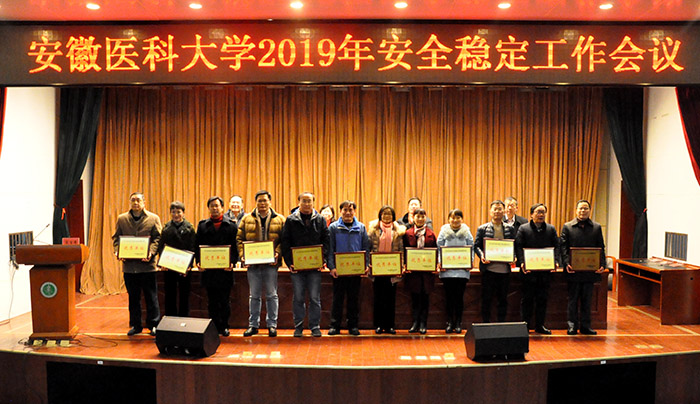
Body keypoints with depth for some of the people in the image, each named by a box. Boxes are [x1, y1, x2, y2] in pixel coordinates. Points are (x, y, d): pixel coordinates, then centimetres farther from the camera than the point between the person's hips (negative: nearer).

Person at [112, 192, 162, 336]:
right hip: (128, 264, 2)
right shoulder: (121, 219, 10)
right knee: (133, 297, 12)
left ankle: (153, 325, 15)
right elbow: (116, 237, 11)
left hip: (147, 264, -2)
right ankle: (135, 325, 23)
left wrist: (151, 252, -16)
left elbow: (158, 238, -1)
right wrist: (118, 251, -6)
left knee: (151, 297, 4)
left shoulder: (153, 218, 2)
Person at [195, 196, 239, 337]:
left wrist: (232, 262, -12)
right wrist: (198, 261, -6)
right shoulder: (202, 225, 10)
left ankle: (224, 326, 17)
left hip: (225, 269, -1)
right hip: (208, 269, 2)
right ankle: (215, 327, 16)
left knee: (225, 301, 5)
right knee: (212, 301, 7)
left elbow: (235, 246, 1)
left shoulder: (231, 225, 4)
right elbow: (198, 246, 8)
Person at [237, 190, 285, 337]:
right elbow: (240, 239, 6)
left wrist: (277, 254, -14)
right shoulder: (247, 219, 8)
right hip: (252, 263, 1)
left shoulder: (279, 219, 4)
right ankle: (253, 325, 18)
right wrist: (242, 255, -8)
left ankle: (272, 325, 13)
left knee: (272, 295, 4)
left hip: (271, 264, -1)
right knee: (254, 295, 9)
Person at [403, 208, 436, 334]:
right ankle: (415, 323, 13)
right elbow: (404, 251, 3)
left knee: (425, 296, 4)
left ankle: (423, 324, 12)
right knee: (414, 296, 4)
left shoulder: (431, 234, 6)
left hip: (427, 270, 1)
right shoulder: (408, 233, 3)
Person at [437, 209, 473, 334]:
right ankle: (449, 322, 14)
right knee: (449, 296, 4)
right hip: (447, 270, 0)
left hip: (462, 270, 0)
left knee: (459, 296, 2)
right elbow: (439, 248, 5)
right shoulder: (444, 231, 7)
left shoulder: (466, 232, 8)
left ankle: (458, 323, 12)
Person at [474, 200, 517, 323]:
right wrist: (481, 256, -15)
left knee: (503, 299, 8)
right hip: (489, 268, -2)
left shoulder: (510, 229, 9)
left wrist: (513, 257, -9)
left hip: (504, 268, 2)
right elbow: (476, 245, 3)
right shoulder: (482, 228, 4)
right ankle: (486, 323, 13)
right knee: (486, 298, 3)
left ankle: (501, 324, 18)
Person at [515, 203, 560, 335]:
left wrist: (555, 261, -11)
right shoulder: (523, 229, 1)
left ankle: (540, 325, 18)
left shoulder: (551, 229, 10)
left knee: (542, 298, 9)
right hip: (528, 269, -3)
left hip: (545, 269, 3)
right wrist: (522, 262, -18)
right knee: (527, 298, 4)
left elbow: (556, 246, 5)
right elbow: (518, 247, -5)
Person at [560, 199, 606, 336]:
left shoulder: (596, 227, 9)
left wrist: (602, 265, -6)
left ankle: (585, 326, 17)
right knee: (573, 299, 5)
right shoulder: (567, 227, 3)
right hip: (573, 271, -2)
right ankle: (572, 325, 13)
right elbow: (563, 247, -2)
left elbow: (601, 248, 7)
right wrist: (566, 264, -15)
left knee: (587, 300, 9)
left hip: (590, 270, 2)